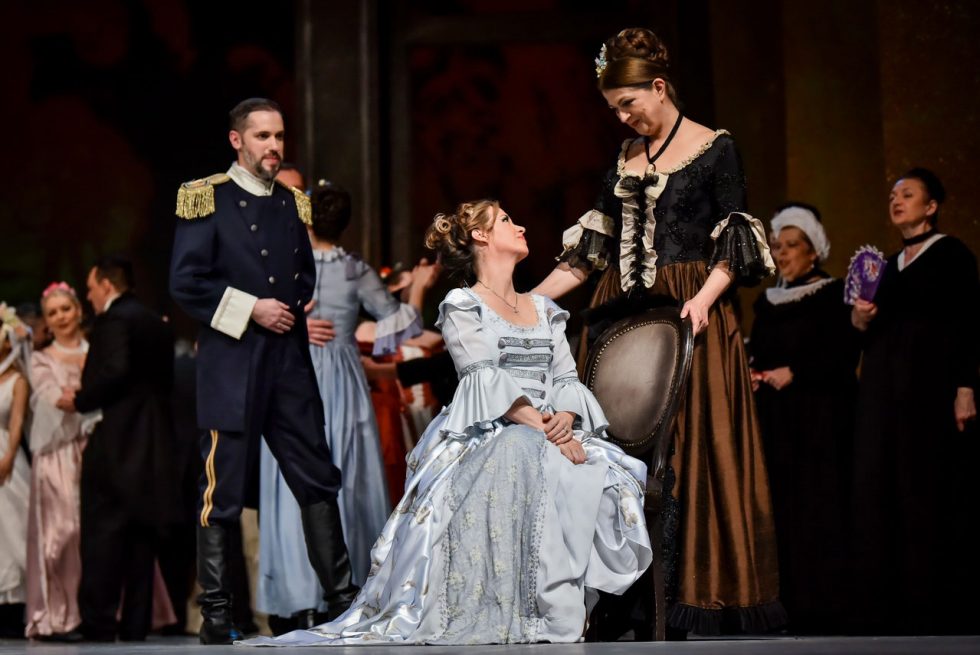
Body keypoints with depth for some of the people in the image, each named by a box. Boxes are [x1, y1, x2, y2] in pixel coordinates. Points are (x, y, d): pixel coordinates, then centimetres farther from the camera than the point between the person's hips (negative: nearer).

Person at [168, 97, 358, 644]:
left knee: (318, 478, 5)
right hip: (230, 361, -5)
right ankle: (216, 615, 6)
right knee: (223, 492, -2)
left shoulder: (293, 203, 15)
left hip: (290, 359, 5)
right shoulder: (208, 199, -1)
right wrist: (251, 309, -12)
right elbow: (186, 282, -8)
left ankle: (343, 599, 12)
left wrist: (300, 305, 3)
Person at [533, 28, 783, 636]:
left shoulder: (715, 148, -1)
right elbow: (593, 246, 16)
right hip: (622, 314, 6)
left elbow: (735, 243, -7)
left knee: (690, 451, -7)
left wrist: (704, 298, -23)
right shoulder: (625, 157, 15)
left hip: (686, 314, -6)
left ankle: (696, 599, -3)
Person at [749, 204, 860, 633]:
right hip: (777, 420, 6)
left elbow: (844, 355, -12)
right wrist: (754, 376, 1)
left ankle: (827, 607, -7)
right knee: (786, 508, 2)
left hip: (821, 418, -6)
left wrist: (794, 372, -15)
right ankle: (797, 604, 4)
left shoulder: (832, 295, -3)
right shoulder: (767, 301, 17)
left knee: (821, 507, -9)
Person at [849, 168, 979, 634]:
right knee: (880, 489, 1)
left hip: (931, 383, -7)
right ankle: (891, 607, 5)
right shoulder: (888, 266, 19)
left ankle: (939, 608, -2)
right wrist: (861, 322, 0)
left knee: (930, 491, -7)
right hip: (883, 388, 7)